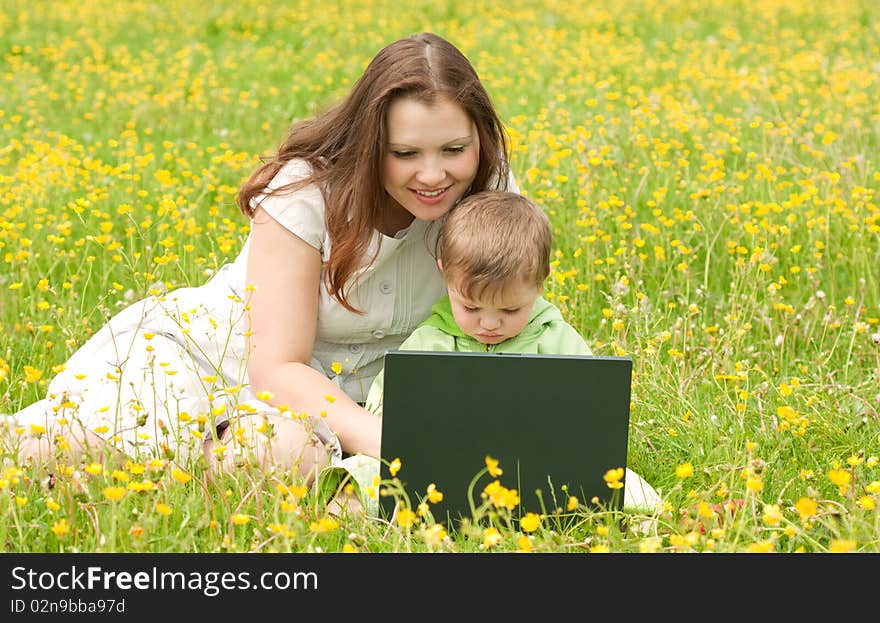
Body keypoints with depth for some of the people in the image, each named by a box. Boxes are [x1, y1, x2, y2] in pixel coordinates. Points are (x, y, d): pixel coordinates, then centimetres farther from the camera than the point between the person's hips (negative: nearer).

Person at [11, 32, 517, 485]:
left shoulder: (489, 189, -12)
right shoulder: (306, 191, -22)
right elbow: (277, 366, -24)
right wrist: (380, 438, -40)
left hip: (331, 397, 3)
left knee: (300, 453, -36)